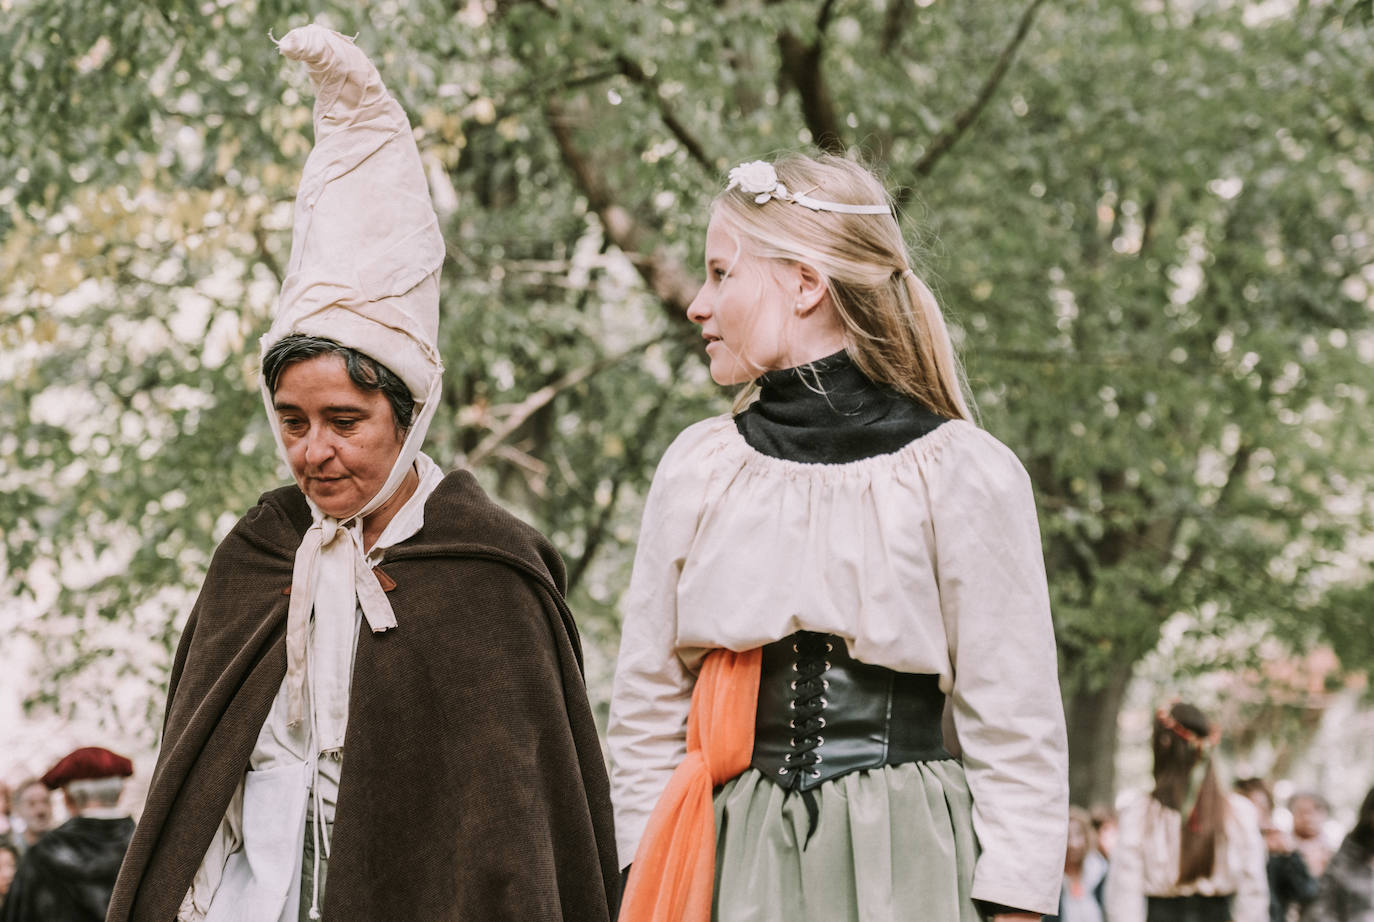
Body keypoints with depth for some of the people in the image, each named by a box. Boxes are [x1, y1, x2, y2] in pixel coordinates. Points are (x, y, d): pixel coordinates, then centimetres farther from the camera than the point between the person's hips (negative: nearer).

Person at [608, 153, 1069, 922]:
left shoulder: (965, 475, -3)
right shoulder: (697, 468, 9)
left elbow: (1017, 736, -2)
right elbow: (648, 712, 14)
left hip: (900, 859, -3)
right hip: (733, 859, 3)